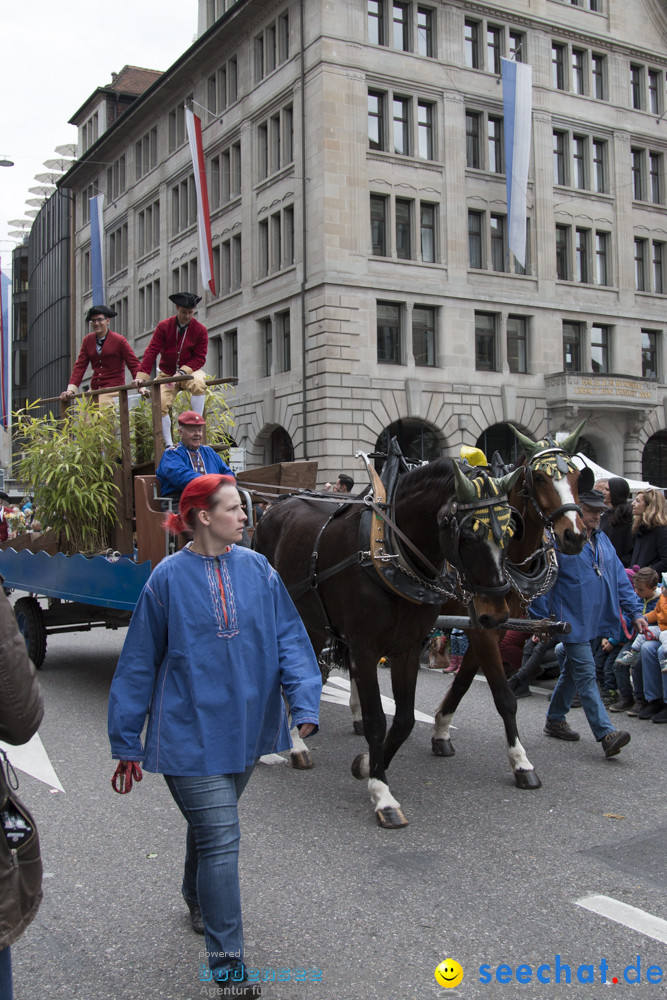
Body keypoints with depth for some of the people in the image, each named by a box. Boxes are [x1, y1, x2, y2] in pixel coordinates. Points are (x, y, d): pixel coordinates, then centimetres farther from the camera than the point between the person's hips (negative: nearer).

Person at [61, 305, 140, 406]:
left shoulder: (119, 340, 2)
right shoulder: (87, 340, 14)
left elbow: (134, 364, -2)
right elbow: (80, 366, 11)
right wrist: (71, 389, 0)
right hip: (94, 391, 5)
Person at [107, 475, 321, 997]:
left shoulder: (258, 570, -1)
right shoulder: (169, 577, -10)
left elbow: (289, 639, -1)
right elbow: (139, 663, -4)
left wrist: (304, 703, -15)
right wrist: (127, 743, -2)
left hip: (245, 729, 4)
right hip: (190, 733, -4)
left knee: (212, 823, 24)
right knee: (220, 838, -6)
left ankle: (198, 900, 51)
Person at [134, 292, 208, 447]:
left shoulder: (200, 330, -6)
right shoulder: (163, 326, -4)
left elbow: (199, 358, -9)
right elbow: (151, 351, -8)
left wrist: (183, 372, -25)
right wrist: (142, 376, -18)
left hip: (190, 372, -1)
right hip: (167, 374, 1)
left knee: (198, 384, -37)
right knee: (161, 404, -21)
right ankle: (169, 445, -12)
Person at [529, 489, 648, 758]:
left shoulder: (602, 541, 10)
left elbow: (619, 578, 13)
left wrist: (635, 611, 7)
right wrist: (541, 619, -12)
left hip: (594, 621, 8)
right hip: (571, 621, -7)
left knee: (572, 671, 18)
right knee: (586, 675, -8)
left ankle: (555, 720, 33)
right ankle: (606, 734, -11)